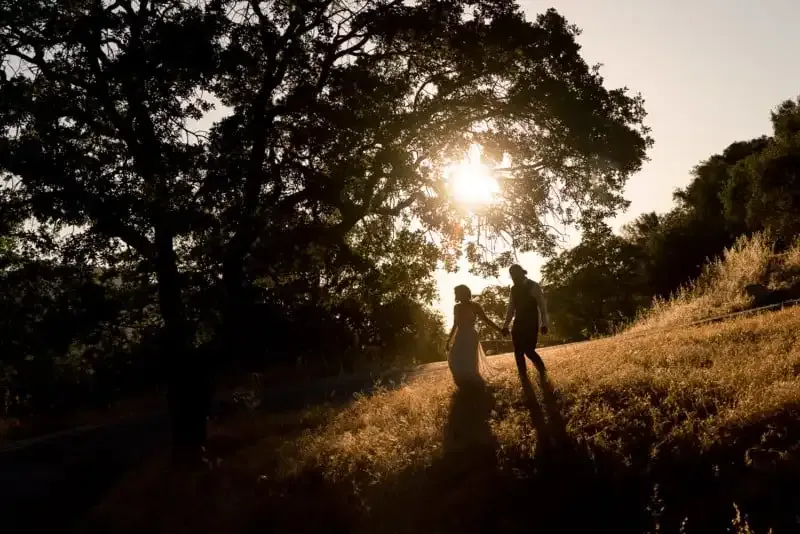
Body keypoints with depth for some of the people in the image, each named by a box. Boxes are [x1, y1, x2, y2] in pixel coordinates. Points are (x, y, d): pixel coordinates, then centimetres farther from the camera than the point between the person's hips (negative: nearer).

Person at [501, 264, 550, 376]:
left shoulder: (533, 286, -4)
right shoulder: (514, 289, 12)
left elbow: (542, 305, -7)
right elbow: (511, 309, 16)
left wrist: (544, 324, -16)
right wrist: (505, 325, 10)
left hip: (531, 324, -5)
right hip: (518, 324, 5)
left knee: (528, 350, -13)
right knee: (518, 352, -1)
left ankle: (542, 373, 15)